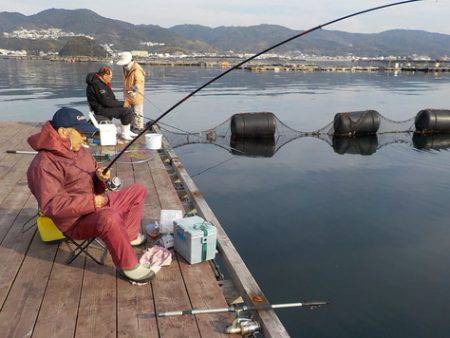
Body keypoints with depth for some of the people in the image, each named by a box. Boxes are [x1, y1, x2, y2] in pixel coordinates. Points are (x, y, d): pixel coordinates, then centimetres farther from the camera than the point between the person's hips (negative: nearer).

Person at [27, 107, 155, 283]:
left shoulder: (79, 150, 9)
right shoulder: (44, 165, -20)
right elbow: (51, 205, -30)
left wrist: (100, 177, -7)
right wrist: (91, 202, -30)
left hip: (97, 204, 10)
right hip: (76, 222, -9)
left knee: (138, 191, 10)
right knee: (109, 217, -41)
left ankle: (130, 235, 16)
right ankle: (128, 266, -24)